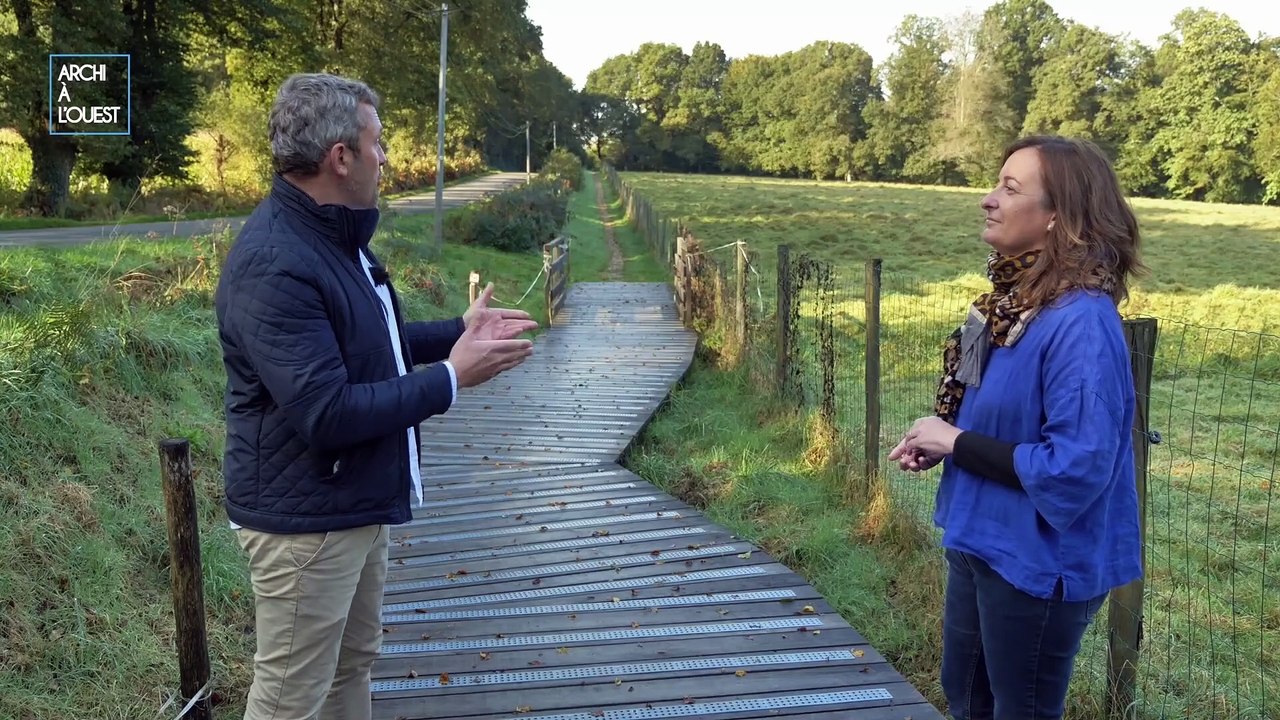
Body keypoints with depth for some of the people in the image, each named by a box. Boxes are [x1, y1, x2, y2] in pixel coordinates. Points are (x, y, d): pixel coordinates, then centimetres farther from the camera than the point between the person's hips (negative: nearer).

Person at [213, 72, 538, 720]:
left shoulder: (332, 235, 9)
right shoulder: (274, 267, -26)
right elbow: (326, 413, -30)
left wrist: (459, 330, 9)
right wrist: (451, 377, -24)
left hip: (357, 504, 10)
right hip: (305, 520, -10)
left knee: (353, 664, 24)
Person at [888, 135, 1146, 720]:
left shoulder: (1081, 322, -26)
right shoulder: (1013, 298, 3)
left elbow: (1076, 467, -29)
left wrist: (955, 443, -21)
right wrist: (939, 440, -3)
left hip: (1038, 562, -9)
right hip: (981, 542, 9)